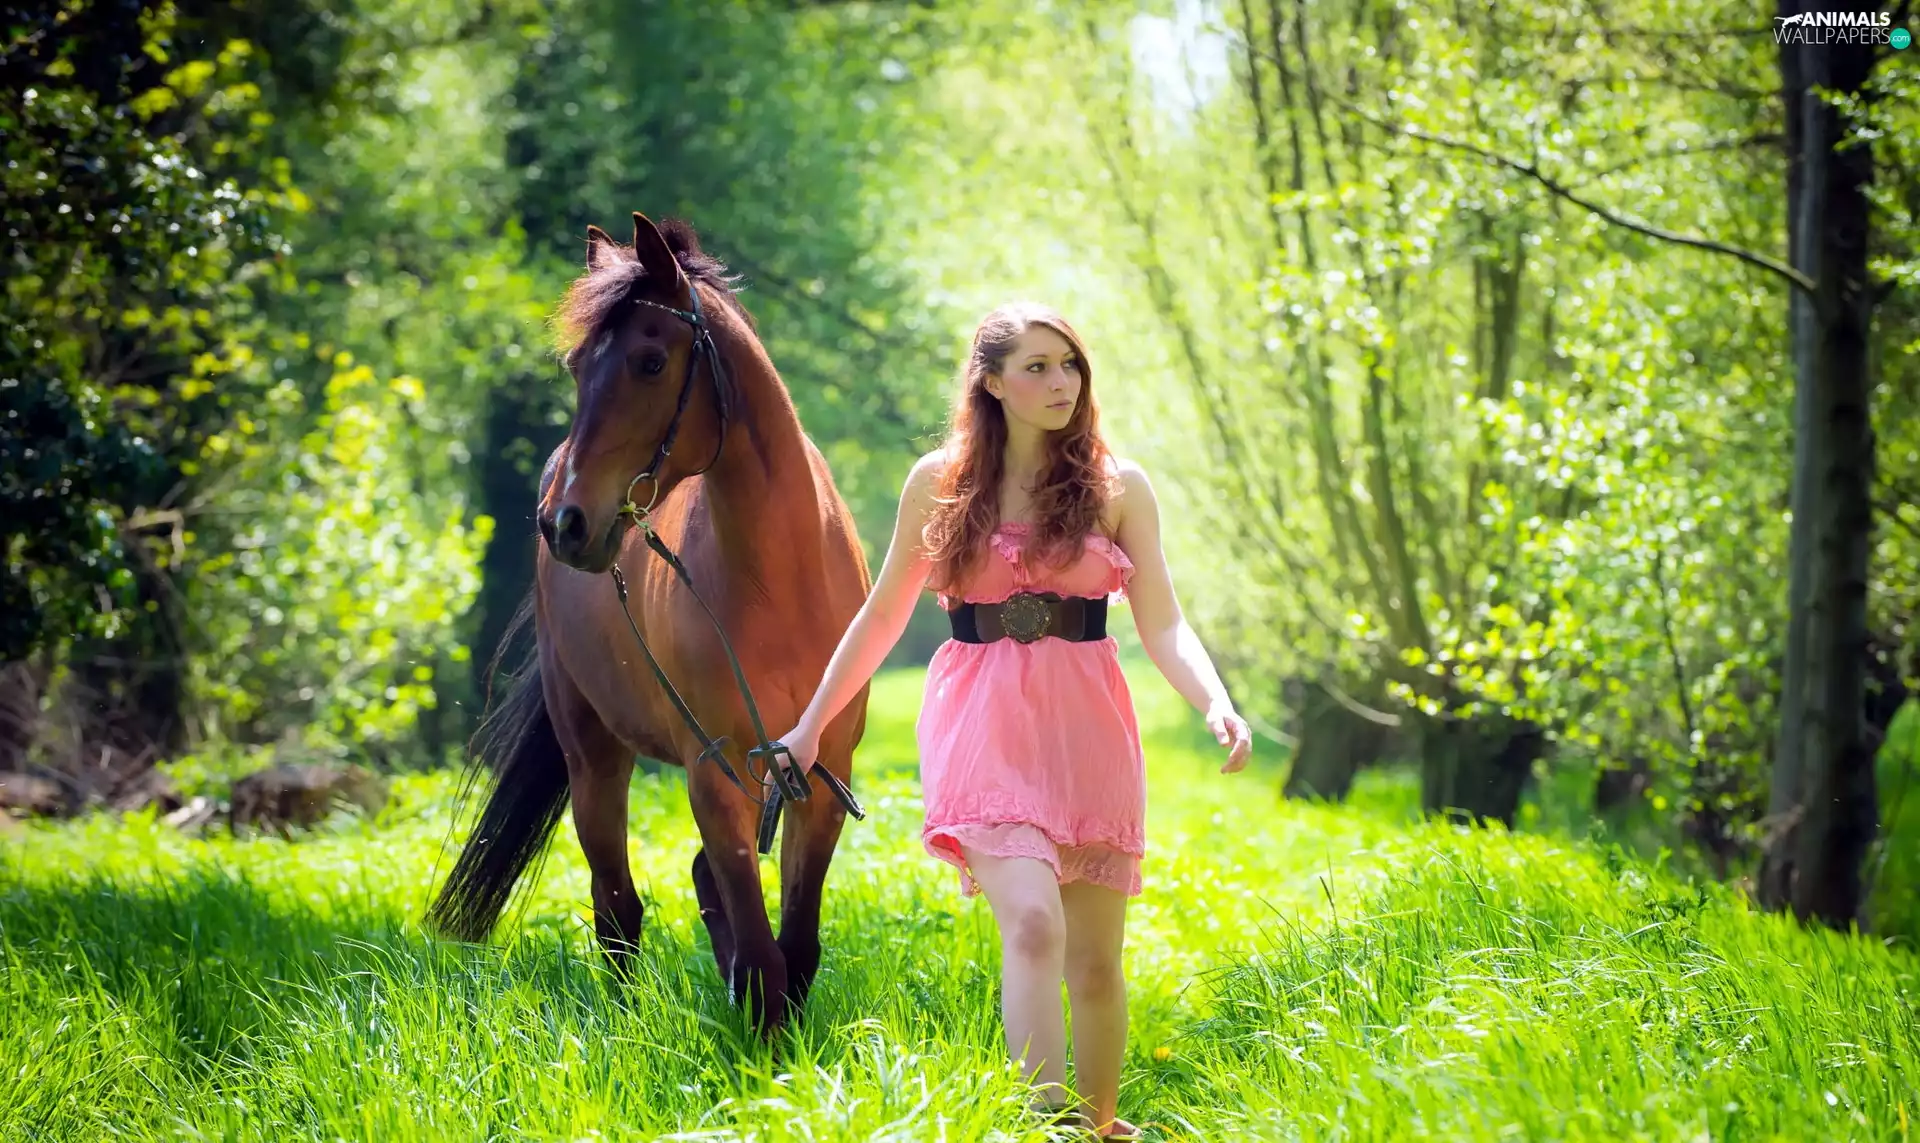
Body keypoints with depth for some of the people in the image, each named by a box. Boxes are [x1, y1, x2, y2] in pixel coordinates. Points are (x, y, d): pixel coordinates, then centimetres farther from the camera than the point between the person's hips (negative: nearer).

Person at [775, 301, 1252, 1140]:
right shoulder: (940, 481, 4)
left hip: (1087, 729, 2)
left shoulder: (1116, 486, 5)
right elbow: (883, 616, 14)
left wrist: (1216, 706, -18)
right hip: (984, 727, -2)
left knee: (1095, 962, 6)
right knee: (1033, 922, -23)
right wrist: (812, 724, 17)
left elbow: (1163, 626, 0)